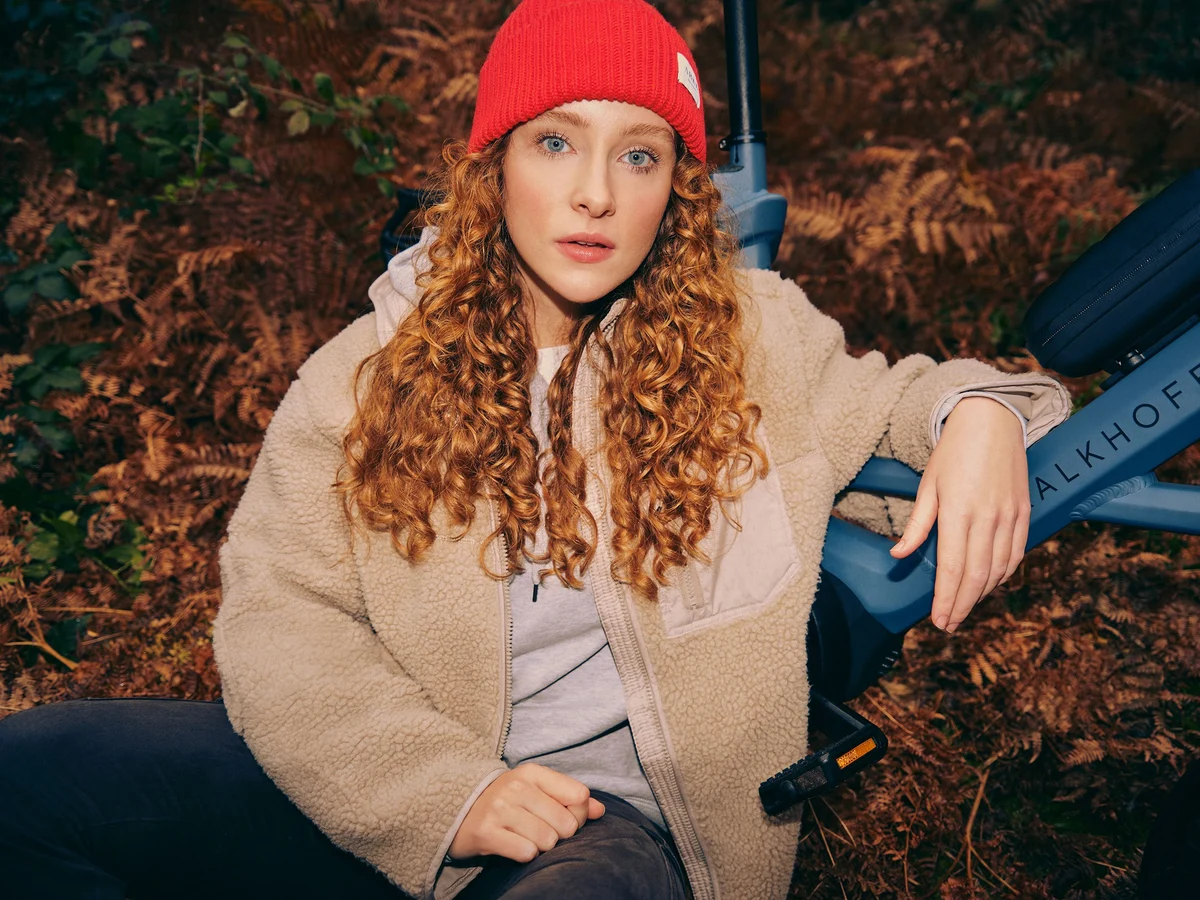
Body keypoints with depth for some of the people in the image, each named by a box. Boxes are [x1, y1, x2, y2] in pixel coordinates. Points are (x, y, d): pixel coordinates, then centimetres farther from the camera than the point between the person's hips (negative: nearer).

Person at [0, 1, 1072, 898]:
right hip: (395, 803, 2)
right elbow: (278, 613, -1)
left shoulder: (755, 339, 5)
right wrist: (445, 789, -14)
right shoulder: (373, 371, 3)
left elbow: (886, 402, 18)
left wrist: (976, 409, -8)